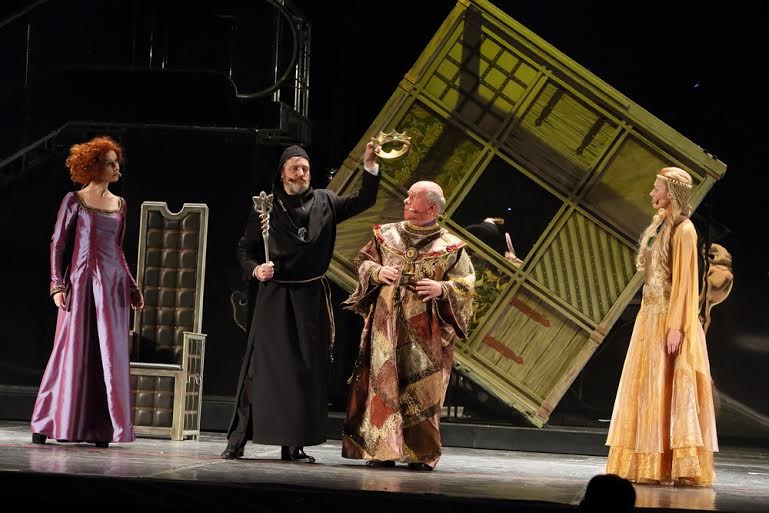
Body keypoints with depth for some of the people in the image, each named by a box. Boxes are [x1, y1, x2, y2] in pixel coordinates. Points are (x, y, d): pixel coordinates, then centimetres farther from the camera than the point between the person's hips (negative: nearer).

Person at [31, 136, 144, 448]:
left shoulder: (119, 204, 13)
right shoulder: (74, 201, 0)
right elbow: (58, 244, 0)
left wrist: (133, 288, 16)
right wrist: (58, 285, -9)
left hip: (113, 284, 4)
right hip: (80, 283, -4)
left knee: (110, 355, 0)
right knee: (72, 352, -4)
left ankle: (101, 428, 5)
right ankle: (47, 424, 3)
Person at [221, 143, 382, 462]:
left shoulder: (324, 202, 9)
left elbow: (364, 200, 6)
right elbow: (245, 248, 5)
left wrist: (370, 166, -7)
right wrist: (255, 270, -14)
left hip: (311, 298, 3)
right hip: (273, 297, -3)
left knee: (307, 370, 1)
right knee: (261, 367, -5)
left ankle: (293, 445, 6)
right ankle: (237, 441, -1)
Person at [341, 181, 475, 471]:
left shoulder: (450, 248, 1)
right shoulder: (387, 235, 10)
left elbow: (466, 284, 2)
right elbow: (364, 262, 16)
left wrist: (442, 289, -15)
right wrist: (377, 272, -5)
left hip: (425, 331, -2)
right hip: (386, 324, 2)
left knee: (421, 390, -3)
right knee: (383, 383, -2)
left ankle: (422, 454, 3)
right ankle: (382, 450, 2)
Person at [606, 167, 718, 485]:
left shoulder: (683, 230, -11)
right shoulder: (660, 226, 15)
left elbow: (684, 280, -17)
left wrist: (676, 326, -22)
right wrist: (647, 320, 17)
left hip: (668, 320, -9)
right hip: (650, 316, 9)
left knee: (666, 391, -8)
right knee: (645, 390, 8)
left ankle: (673, 467, -5)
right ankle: (648, 464, 11)